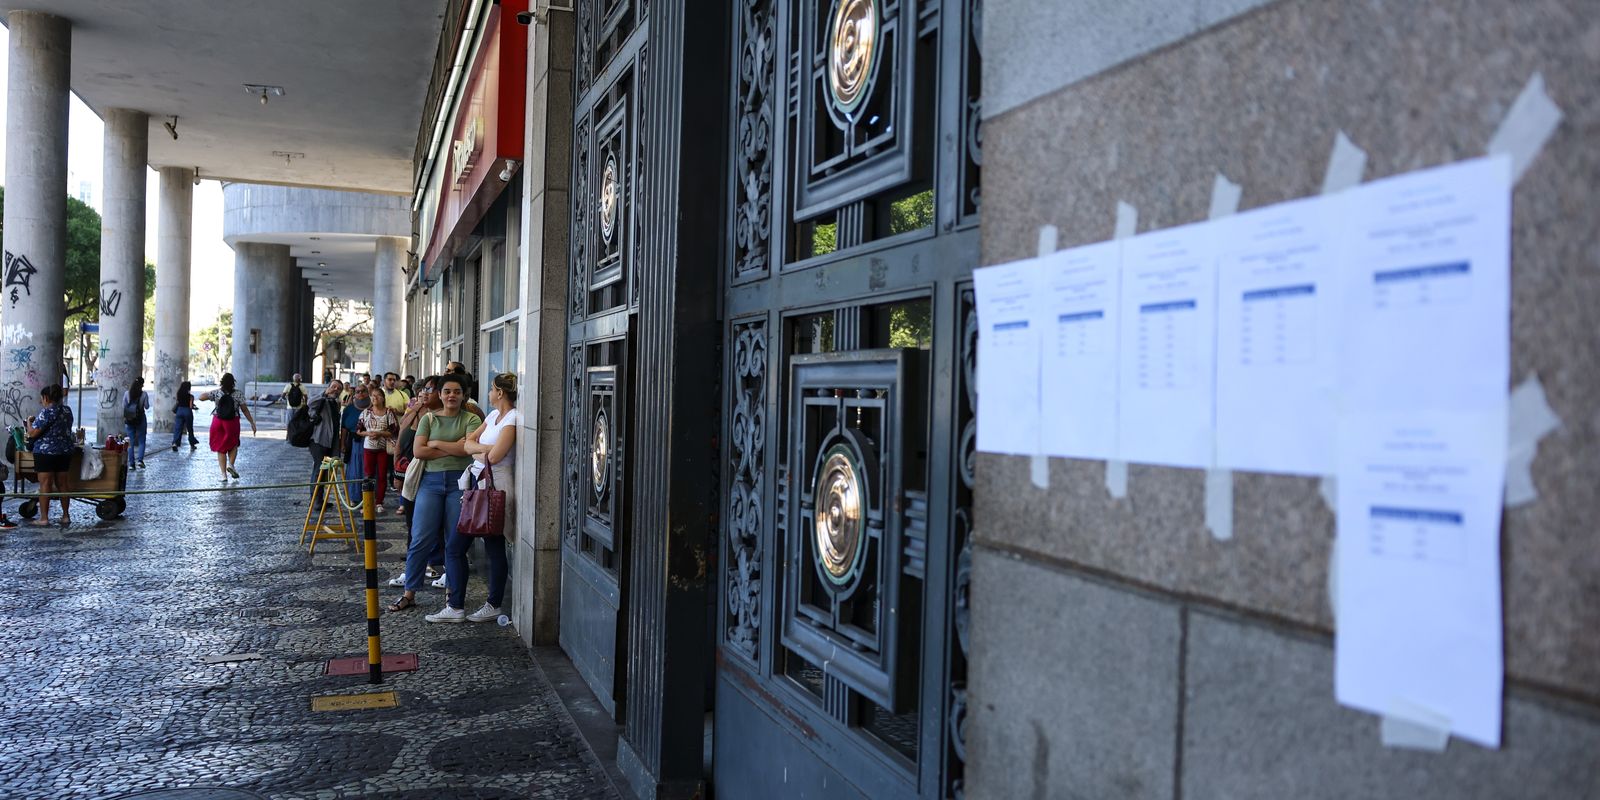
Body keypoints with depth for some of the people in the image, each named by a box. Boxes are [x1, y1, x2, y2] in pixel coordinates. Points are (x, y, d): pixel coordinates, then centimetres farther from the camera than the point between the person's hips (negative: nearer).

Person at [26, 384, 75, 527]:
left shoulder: (46, 412, -14)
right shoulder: (67, 410, 8)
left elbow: (32, 433, -14)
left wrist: (29, 422, 4)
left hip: (45, 452, -7)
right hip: (65, 451, 7)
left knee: (45, 485, -3)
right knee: (62, 484, 12)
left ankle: (44, 518, -2)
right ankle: (65, 516, 15)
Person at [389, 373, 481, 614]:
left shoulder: (471, 419, 4)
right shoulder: (429, 418, 11)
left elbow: (469, 447, -13)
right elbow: (418, 450, -2)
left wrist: (436, 444, -4)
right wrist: (453, 449, -7)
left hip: (459, 481, -2)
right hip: (431, 480, 2)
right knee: (421, 539, 0)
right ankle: (409, 593, 11)